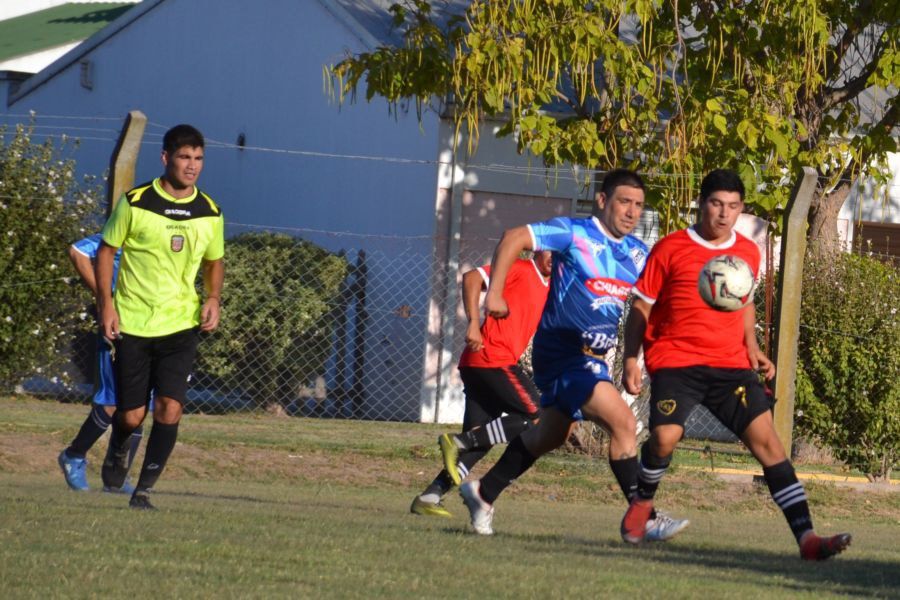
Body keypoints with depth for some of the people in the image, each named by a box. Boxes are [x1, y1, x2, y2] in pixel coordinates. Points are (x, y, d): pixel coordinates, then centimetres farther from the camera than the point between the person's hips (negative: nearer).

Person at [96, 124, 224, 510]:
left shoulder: (209, 213, 3)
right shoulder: (135, 203, -7)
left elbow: (215, 261, 18)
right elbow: (106, 250, 2)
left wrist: (213, 298, -1)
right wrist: (106, 304, -8)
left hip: (181, 324, 2)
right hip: (132, 324, -2)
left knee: (170, 409, -13)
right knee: (131, 416, 1)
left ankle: (144, 489, -1)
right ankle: (117, 452, 38)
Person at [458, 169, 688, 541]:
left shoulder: (637, 254, 8)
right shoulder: (575, 233, -11)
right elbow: (514, 239, -15)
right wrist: (495, 293, -19)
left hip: (592, 357, 9)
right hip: (564, 352, -9)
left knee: (550, 436, 21)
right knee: (623, 423, -19)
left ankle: (483, 492, 37)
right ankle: (642, 518, -16)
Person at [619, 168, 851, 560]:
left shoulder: (748, 253, 11)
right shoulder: (670, 249, -1)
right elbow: (641, 309, 5)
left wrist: (752, 348, 12)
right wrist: (630, 360, -4)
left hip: (731, 365, 3)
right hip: (675, 361, -3)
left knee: (766, 438, -11)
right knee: (665, 436, -25)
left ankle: (806, 537, -15)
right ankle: (642, 502, 9)